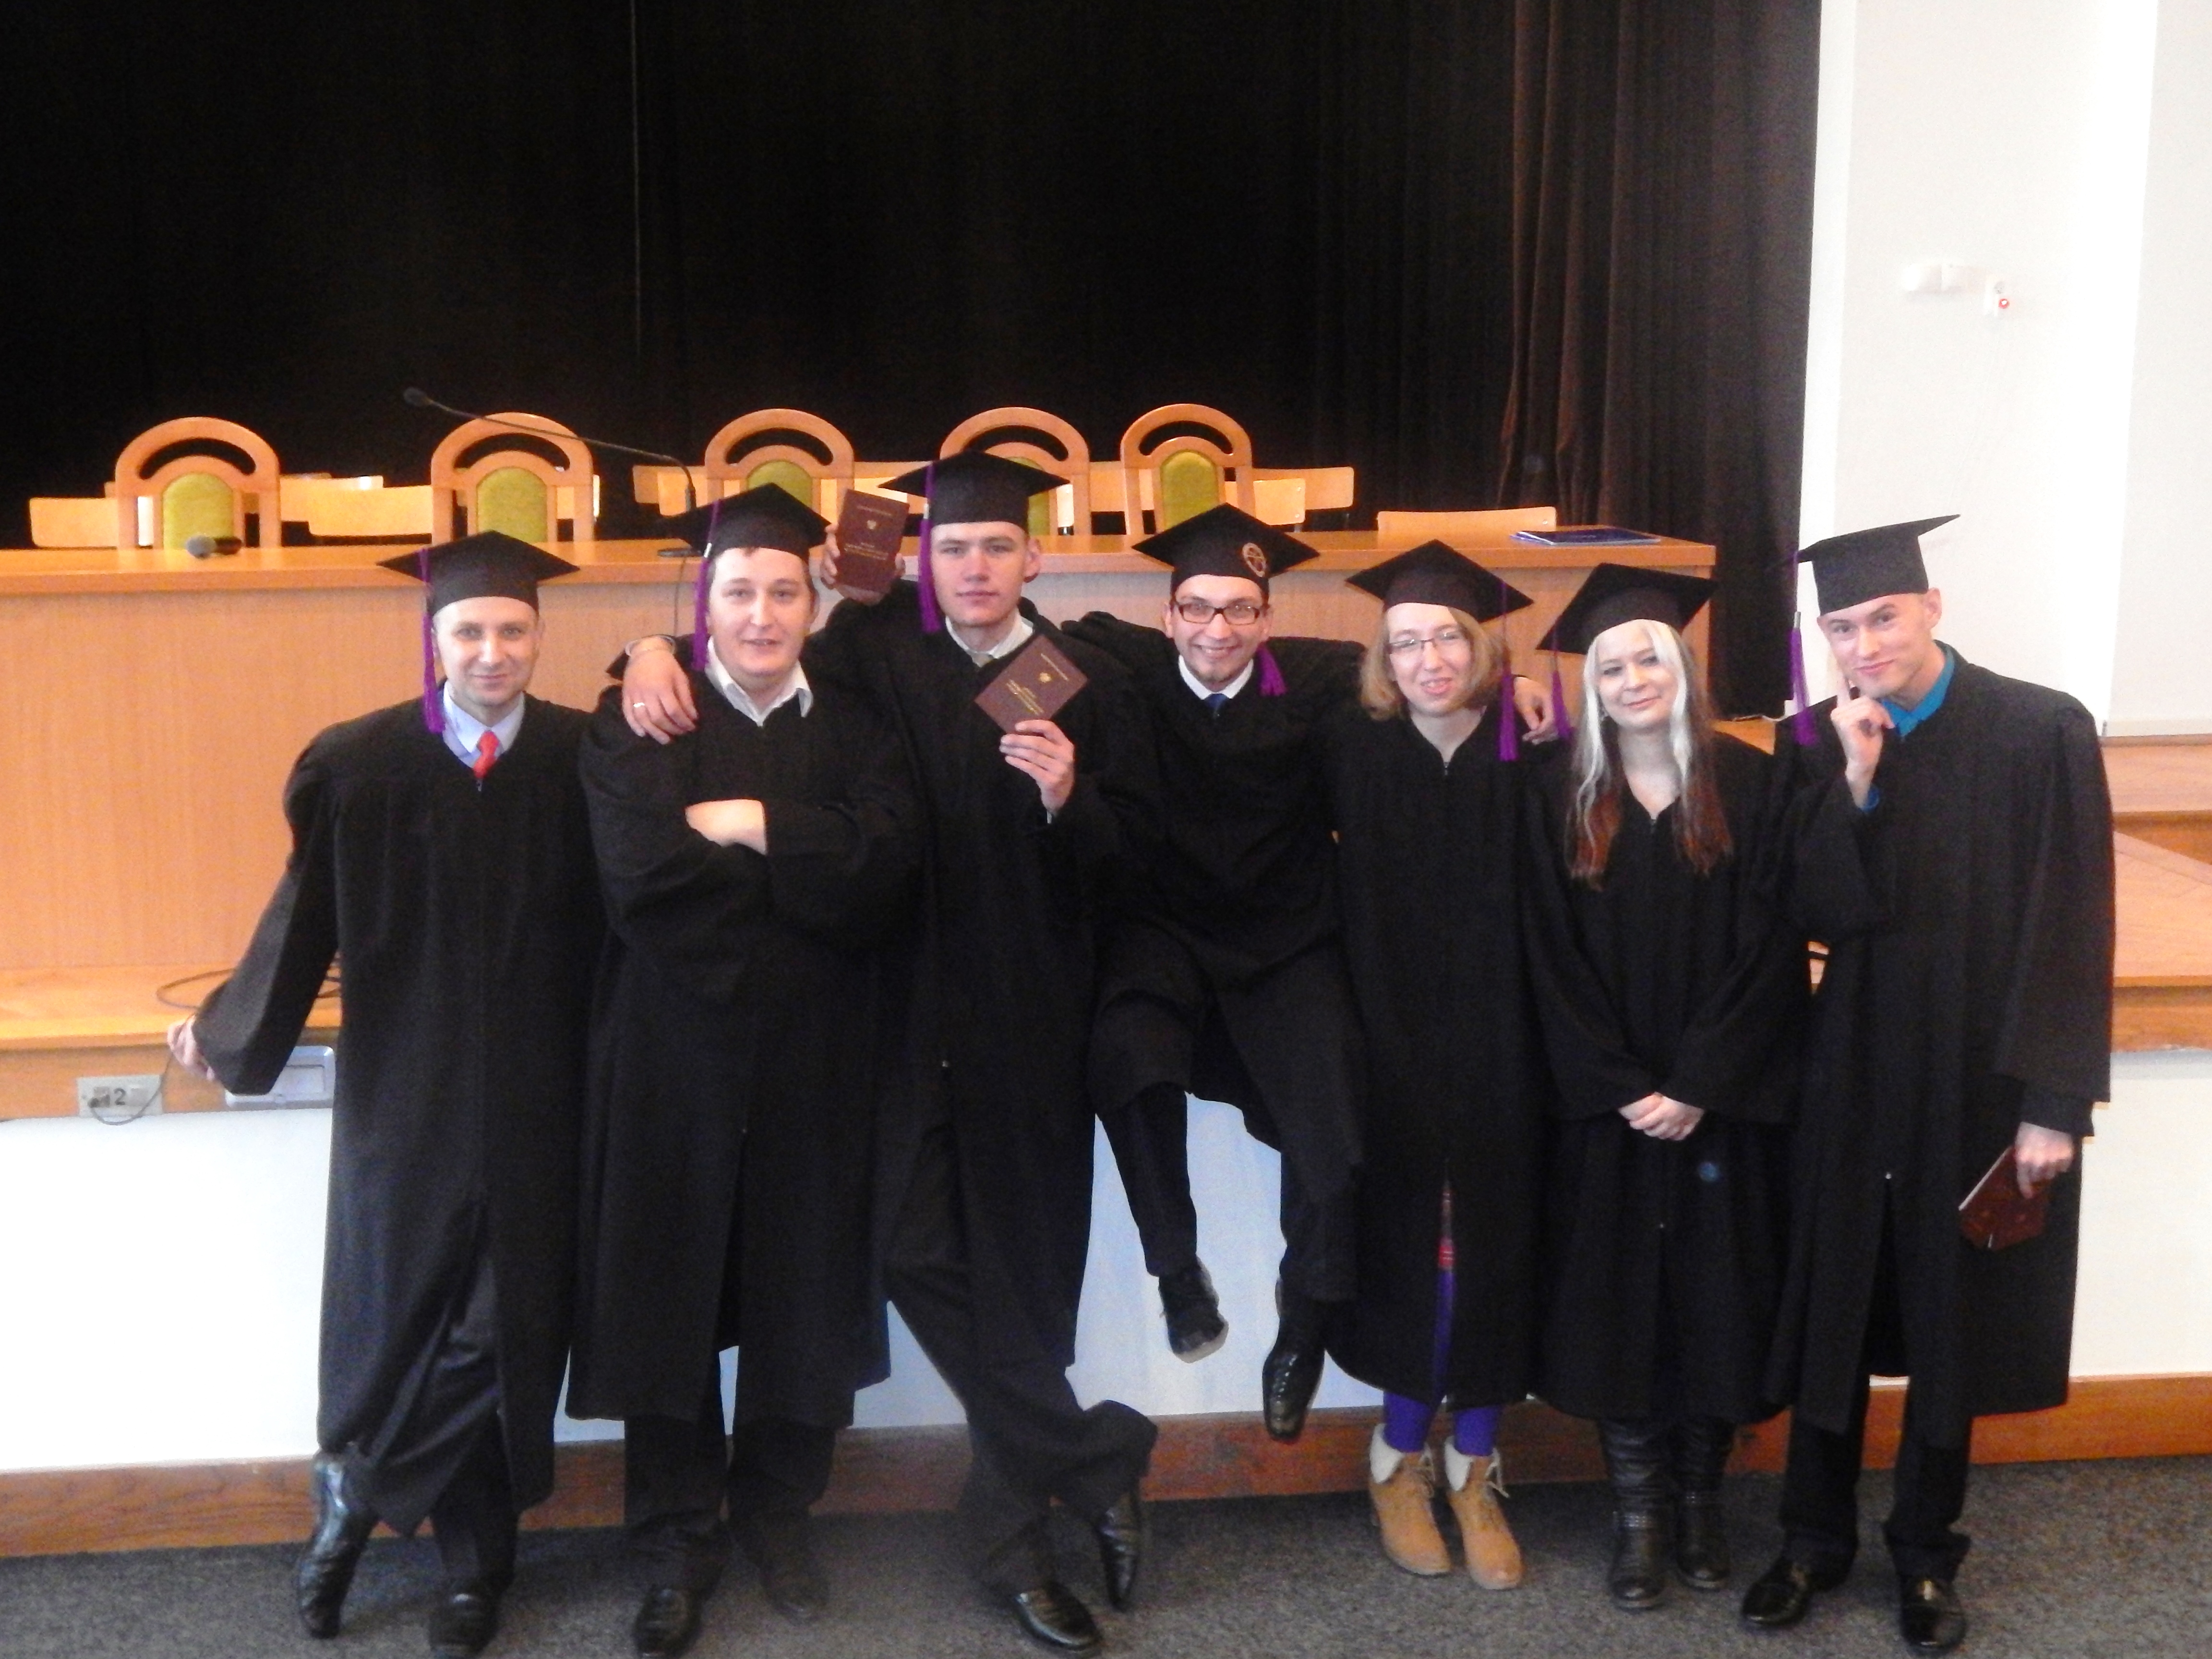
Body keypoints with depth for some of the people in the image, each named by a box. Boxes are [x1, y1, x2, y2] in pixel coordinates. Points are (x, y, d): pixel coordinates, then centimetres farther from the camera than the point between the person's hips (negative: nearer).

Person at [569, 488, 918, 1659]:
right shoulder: (639, 721, 2)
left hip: (816, 1060, 2)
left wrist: (748, 826, -13)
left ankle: (780, 1510, 29)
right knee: (670, 1288, 4)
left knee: (804, 1287, 8)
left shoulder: (853, 731, 8)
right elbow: (639, 872, -15)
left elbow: (884, 874, -9)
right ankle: (680, 1540, 20)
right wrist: (810, 864, -9)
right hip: (672, 1050, -2)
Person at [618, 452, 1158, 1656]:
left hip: (1031, 1018, -1)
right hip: (909, 1004, 1)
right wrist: (656, 649, -5)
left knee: (1023, 1272, 4)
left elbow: (1132, 848, 0)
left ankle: (1011, 1534, 21)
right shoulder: (879, 651, 5)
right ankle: (1098, 1462, 12)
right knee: (920, 1253, -5)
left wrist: (1068, 799, -19)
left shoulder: (1089, 684, 1)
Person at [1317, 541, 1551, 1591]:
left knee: (1493, 1246, 6)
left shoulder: (1528, 757, -3)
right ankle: (1400, 1457, 24)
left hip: (1499, 1050, 1)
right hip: (1395, 1043, -1)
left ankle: (1473, 1467, 23)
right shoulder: (1354, 750, -4)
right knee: (1410, 1240, 4)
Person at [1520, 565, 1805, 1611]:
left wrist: (1696, 1086, -13)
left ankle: (1701, 1497, 22)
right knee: (1615, 1299, 4)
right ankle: (1638, 1512, 15)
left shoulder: (1750, 786, -2)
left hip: (1723, 1104, -1)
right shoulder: (1563, 801, 2)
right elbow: (1553, 964, -2)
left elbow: (1770, 954, -7)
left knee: (1714, 1294, 6)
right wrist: (1621, 1090, -10)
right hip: (1606, 1108, 1)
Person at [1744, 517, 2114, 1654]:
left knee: (1951, 1315, 10)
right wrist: (1854, 784, -18)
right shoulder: (1820, 750, 0)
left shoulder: (2042, 732, -10)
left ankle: (1926, 1553, 27)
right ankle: (1815, 1538, 27)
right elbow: (1817, 916, -7)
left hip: (1983, 1075, -2)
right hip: (1854, 1070, 3)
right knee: (1834, 1304, 10)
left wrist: (2055, 1099, -14)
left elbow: (2072, 928, -11)